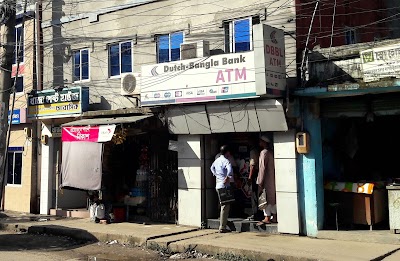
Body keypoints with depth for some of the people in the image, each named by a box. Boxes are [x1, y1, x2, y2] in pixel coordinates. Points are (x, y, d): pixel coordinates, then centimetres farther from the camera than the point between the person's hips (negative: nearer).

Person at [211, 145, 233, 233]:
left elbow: (212, 168, 32)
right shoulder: (226, 161, -15)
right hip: (224, 186, -9)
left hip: (218, 185, 9)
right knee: (225, 206, -6)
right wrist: (227, 178, -23)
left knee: (223, 205, 21)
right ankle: (222, 227, -5)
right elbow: (230, 170, -35)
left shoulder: (217, 160, 12)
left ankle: (223, 222, 29)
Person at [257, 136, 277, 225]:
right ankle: (274, 217, 16)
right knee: (272, 198, 12)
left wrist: (260, 182, -17)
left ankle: (267, 218, -5)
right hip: (272, 179, 9)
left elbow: (262, 168, -17)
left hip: (267, 180, -9)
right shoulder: (271, 152, 13)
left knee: (266, 198, -6)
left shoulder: (264, 152, -13)